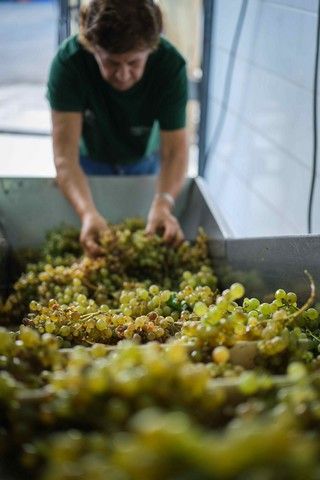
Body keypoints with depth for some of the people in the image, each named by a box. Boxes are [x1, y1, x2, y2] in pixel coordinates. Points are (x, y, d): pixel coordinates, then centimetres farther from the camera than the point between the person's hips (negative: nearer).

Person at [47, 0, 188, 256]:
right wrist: (87, 212, -58)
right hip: (90, 162, -1)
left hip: (145, 161, 1)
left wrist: (163, 204, -53)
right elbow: (65, 155, -40)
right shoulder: (69, 61, -36)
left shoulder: (171, 65, -33)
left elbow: (175, 150, -33)